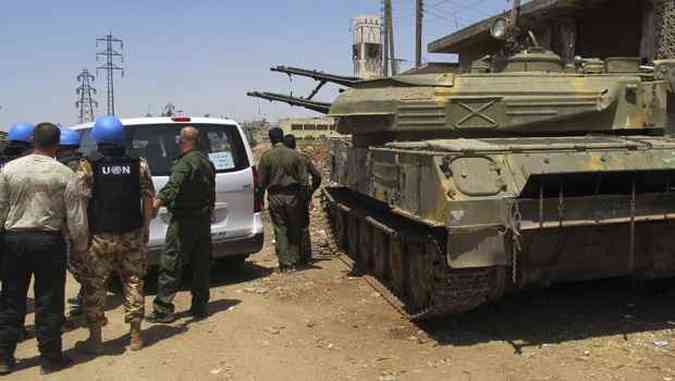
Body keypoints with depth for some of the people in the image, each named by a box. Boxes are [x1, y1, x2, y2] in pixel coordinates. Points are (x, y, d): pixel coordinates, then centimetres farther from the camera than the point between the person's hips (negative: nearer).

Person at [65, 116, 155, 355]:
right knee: (133, 283, 12)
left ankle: (95, 339, 16)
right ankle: (135, 336, 18)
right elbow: (148, 197, 4)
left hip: (99, 237, -2)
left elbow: (75, 200, -10)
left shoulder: (88, 166, -6)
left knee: (94, 288, 9)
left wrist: (78, 237, -4)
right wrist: (145, 228, 12)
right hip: (132, 235, 3)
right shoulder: (138, 165, 2)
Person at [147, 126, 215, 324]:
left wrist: (158, 202, -46)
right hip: (204, 219, 9)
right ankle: (200, 307, 18)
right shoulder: (207, 162, 14)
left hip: (184, 221, -8)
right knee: (201, 265, 12)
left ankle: (163, 309, 1)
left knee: (170, 265, -2)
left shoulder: (185, 163, -14)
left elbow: (173, 185, -33)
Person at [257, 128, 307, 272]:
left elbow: (261, 181, -2)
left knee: (280, 231, 5)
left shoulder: (266, 156, -5)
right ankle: (293, 262, 15)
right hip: (293, 195, 1)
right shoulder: (294, 154, -2)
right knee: (294, 230, 12)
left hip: (275, 196, -1)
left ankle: (285, 264, 4)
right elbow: (302, 178, -1)